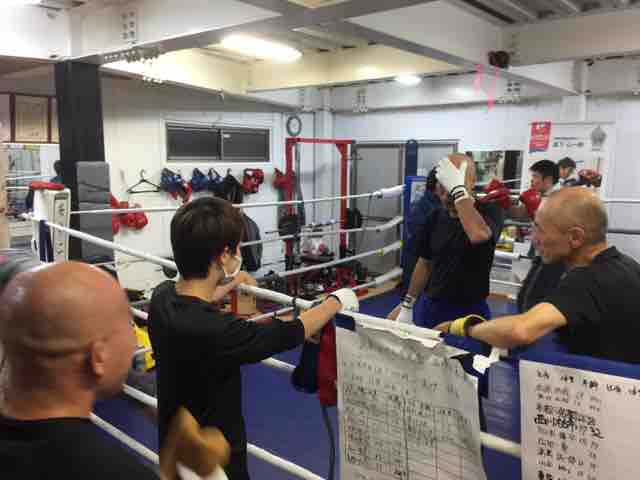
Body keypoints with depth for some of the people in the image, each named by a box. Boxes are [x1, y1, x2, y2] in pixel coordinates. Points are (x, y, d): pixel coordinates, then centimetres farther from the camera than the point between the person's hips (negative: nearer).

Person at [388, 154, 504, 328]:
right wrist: (407, 304, 9)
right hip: (432, 308, 5)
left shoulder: (489, 210, -12)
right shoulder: (436, 216, 3)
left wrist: (457, 189, -30)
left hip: (471, 312, -4)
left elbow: (478, 235, -36)